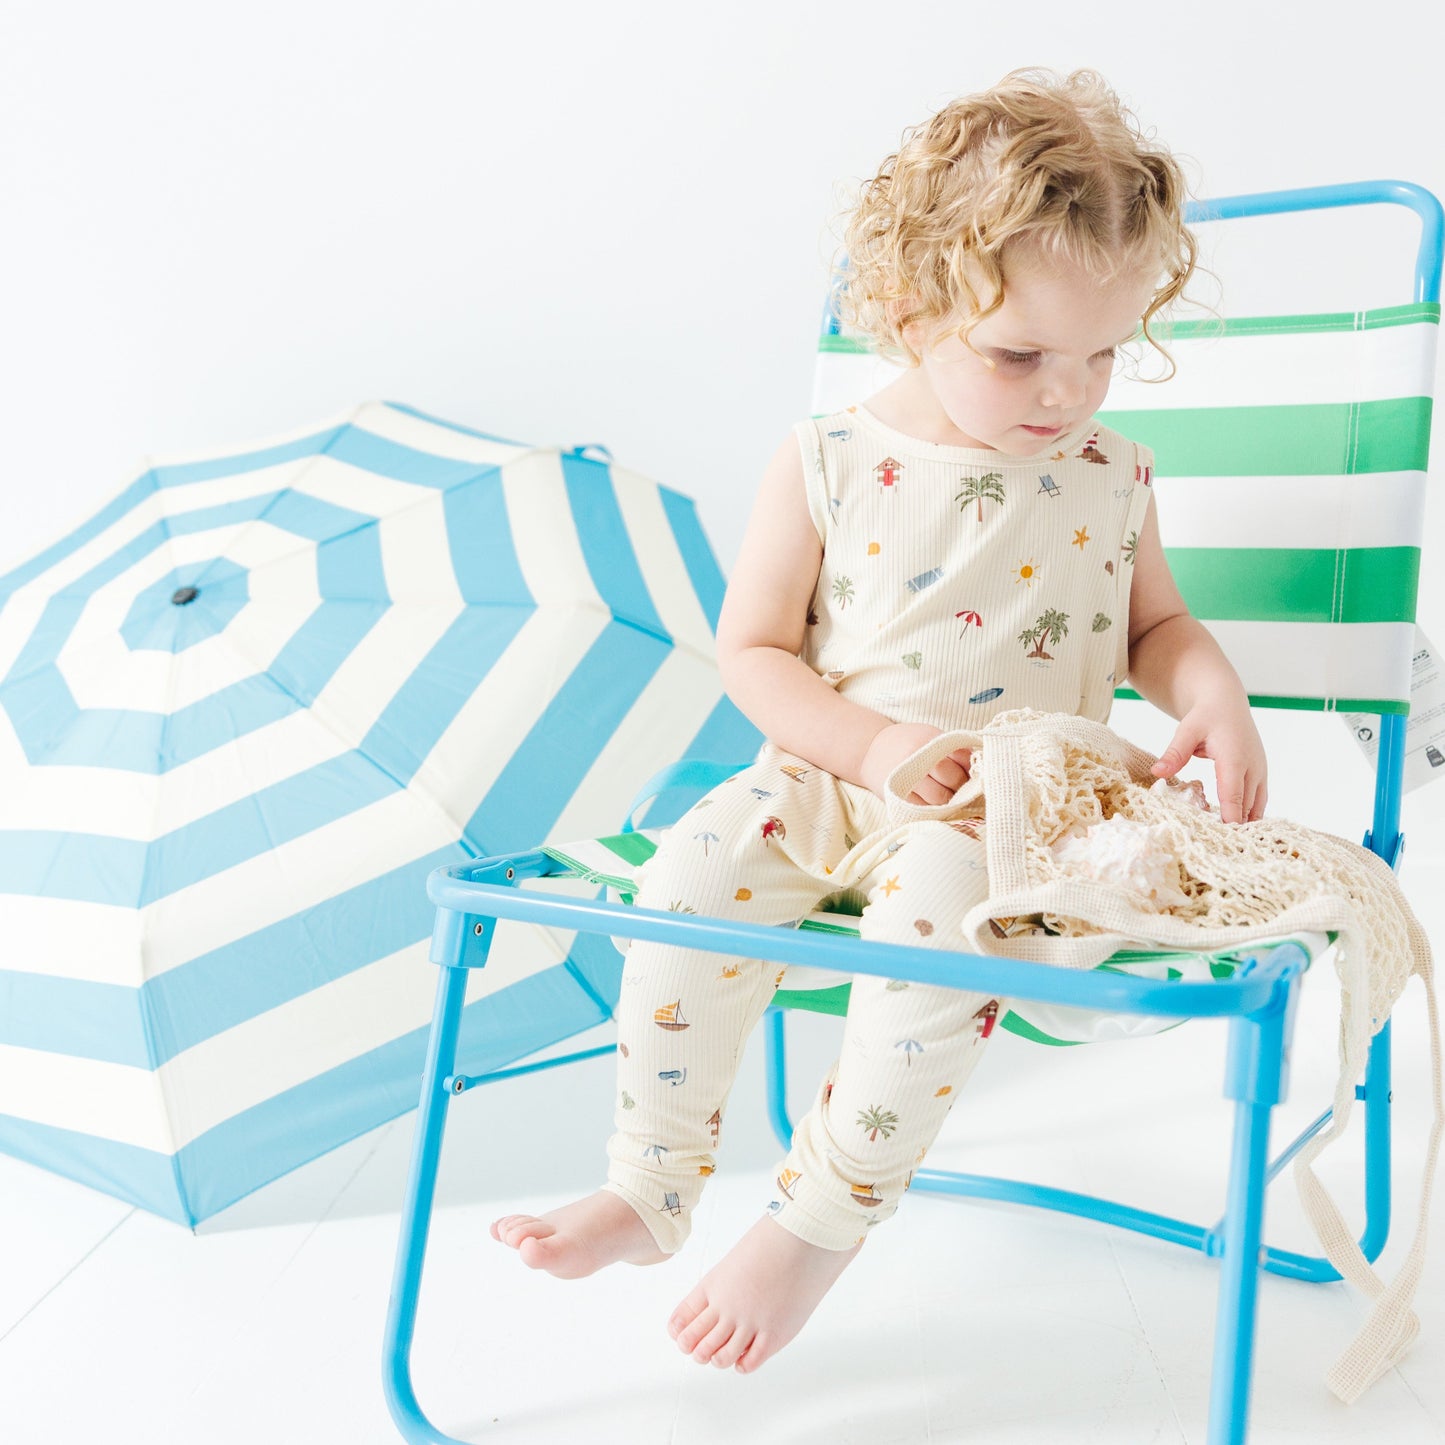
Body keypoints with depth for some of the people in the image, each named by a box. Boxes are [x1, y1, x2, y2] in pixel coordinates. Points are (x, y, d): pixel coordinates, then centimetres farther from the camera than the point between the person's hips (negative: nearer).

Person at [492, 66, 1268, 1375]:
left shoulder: (1109, 479, 5)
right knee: (695, 875, -24)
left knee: (938, 915, -33)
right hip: (831, 777, 1)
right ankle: (648, 1192, -4)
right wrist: (878, 744, -15)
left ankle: (818, 1224, -13)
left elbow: (1157, 625, 19)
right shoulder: (827, 468, -2)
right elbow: (754, 651, 0)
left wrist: (1215, 700, -4)